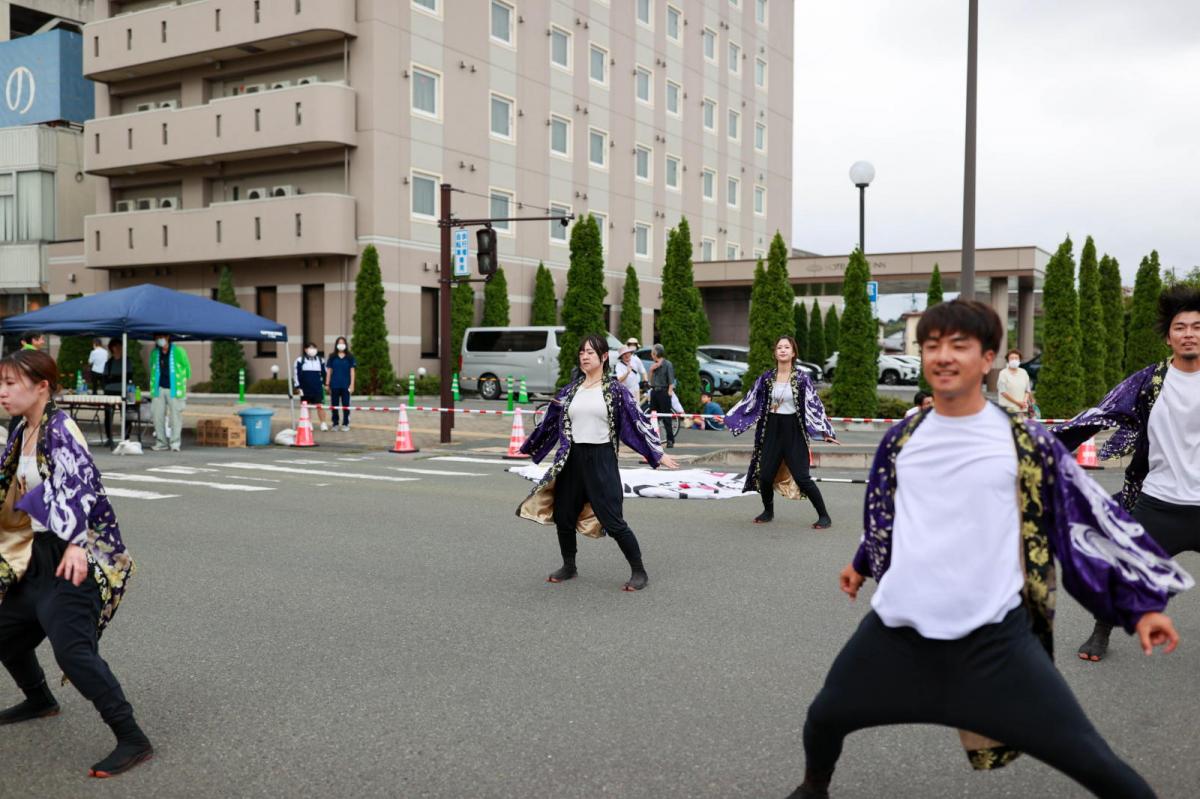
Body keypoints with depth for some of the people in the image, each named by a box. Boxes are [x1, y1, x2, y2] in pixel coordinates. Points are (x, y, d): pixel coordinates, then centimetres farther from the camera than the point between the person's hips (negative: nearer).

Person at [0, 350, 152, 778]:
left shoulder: (59, 429, -16)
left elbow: (81, 485, -28)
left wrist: (77, 544, -38)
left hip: (75, 558, -9)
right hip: (39, 555, 9)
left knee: (72, 649, -18)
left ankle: (133, 740, -13)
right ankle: (39, 699, 48)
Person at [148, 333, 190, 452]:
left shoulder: (178, 351, -2)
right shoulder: (154, 353, 11)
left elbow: (186, 367, 5)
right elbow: (152, 370, 20)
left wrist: (183, 383, 5)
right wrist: (153, 388, 15)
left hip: (174, 390, -4)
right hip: (159, 389, 4)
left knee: (176, 416, -5)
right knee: (157, 416, 3)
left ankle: (175, 443, -1)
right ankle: (160, 442, 12)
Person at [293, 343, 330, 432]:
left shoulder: (321, 360, 9)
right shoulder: (300, 360, 1)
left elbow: (324, 373, 16)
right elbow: (297, 374, -1)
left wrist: (325, 384, 12)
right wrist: (298, 387, -4)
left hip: (318, 388, 1)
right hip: (305, 389, 0)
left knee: (320, 406, -6)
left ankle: (323, 424, -1)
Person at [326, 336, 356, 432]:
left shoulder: (350, 357, 3)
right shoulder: (332, 357, 5)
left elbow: (352, 371, 3)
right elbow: (329, 371, 7)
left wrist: (352, 384, -3)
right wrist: (327, 384, 4)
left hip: (346, 385, -1)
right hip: (334, 385, 1)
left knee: (346, 405, 2)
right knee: (334, 405, 6)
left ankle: (345, 424, 10)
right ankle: (335, 424, 15)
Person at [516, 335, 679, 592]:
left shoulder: (615, 390, -2)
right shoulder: (570, 390, 10)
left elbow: (637, 421, -3)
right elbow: (551, 422, 20)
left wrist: (658, 453, -8)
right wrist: (527, 448, 27)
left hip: (601, 459, -5)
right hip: (572, 458, 5)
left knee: (612, 520, -7)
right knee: (563, 517, 9)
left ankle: (639, 572, 6)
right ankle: (569, 567, 30)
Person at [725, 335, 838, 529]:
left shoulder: (802, 377, -5)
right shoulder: (766, 377, 3)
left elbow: (815, 404, -6)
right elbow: (750, 400, 10)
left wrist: (824, 431, -13)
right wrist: (729, 418, 11)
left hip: (793, 431, -3)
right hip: (772, 430, 3)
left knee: (801, 477, -9)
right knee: (765, 475, 3)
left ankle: (824, 516, 5)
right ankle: (768, 511, 29)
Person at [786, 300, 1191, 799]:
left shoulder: (1024, 441, -6)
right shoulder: (902, 438, 4)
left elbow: (1090, 517, 0)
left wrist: (1142, 602, -1)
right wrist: (863, 564, 34)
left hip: (994, 633, -3)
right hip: (899, 624, 3)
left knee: (1086, 757, -7)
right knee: (823, 718, 12)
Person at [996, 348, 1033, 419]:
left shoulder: (1024, 373, 13)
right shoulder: (1003, 373, -2)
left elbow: (1027, 390, 15)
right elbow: (1003, 391, -8)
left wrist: (1024, 401, -5)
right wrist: (1017, 402, -11)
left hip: (1022, 408, 4)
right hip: (1008, 408, -4)